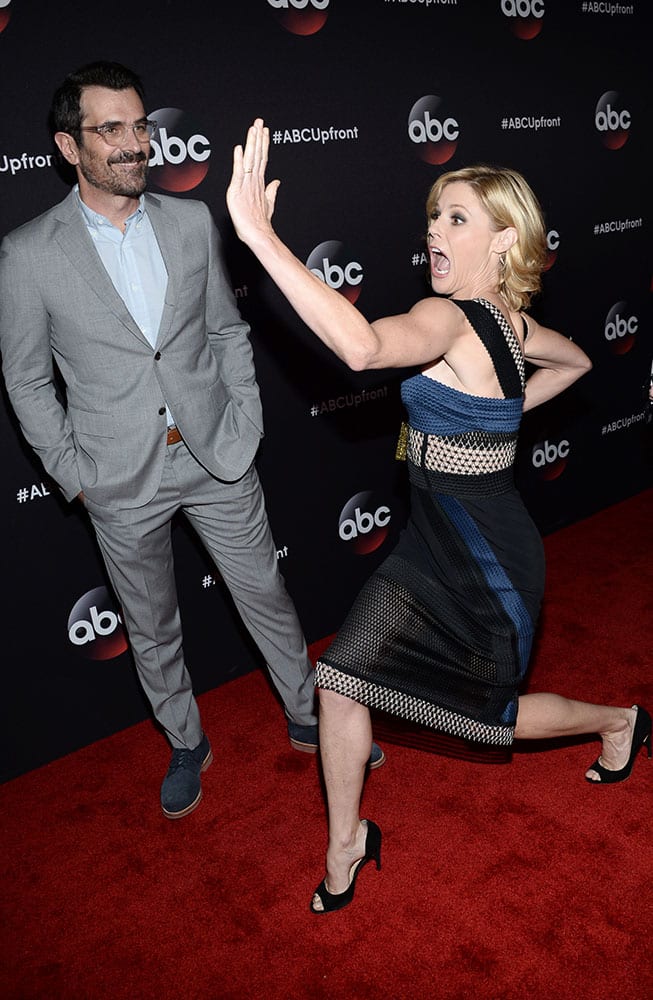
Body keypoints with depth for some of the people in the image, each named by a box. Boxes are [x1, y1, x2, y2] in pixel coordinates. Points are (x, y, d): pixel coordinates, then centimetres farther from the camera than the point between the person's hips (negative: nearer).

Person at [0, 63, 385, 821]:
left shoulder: (191, 221, 0)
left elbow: (228, 331, 8)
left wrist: (245, 424, 1)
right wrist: (74, 473, -3)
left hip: (217, 458, 2)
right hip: (122, 481, -1)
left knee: (267, 596, 14)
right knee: (152, 628, 16)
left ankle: (308, 718, 38)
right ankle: (186, 746, 40)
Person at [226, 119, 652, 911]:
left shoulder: (449, 318, -25)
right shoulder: (510, 321, 2)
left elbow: (363, 347, -48)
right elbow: (576, 361, 22)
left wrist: (260, 235, -48)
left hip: (486, 561, -8)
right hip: (436, 545, 8)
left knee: (484, 711, 16)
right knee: (341, 679, 4)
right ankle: (347, 840, 23)